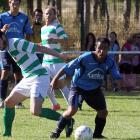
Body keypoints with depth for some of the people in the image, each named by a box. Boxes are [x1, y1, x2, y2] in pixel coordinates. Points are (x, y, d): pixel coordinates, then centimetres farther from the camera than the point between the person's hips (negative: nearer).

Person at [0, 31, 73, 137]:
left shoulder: (16, 43, -16)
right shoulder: (9, 48, 13)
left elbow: (39, 48, -13)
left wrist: (59, 55, -10)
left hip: (39, 78, -10)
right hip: (27, 79, 10)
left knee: (35, 111, -22)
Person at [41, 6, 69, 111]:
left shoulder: (57, 26, -7)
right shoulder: (43, 28, 16)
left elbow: (65, 40, -19)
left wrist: (54, 39, -32)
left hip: (56, 61, -7)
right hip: (46, 60, 7)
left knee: (61, 84, -4)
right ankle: (55, 105, 14)